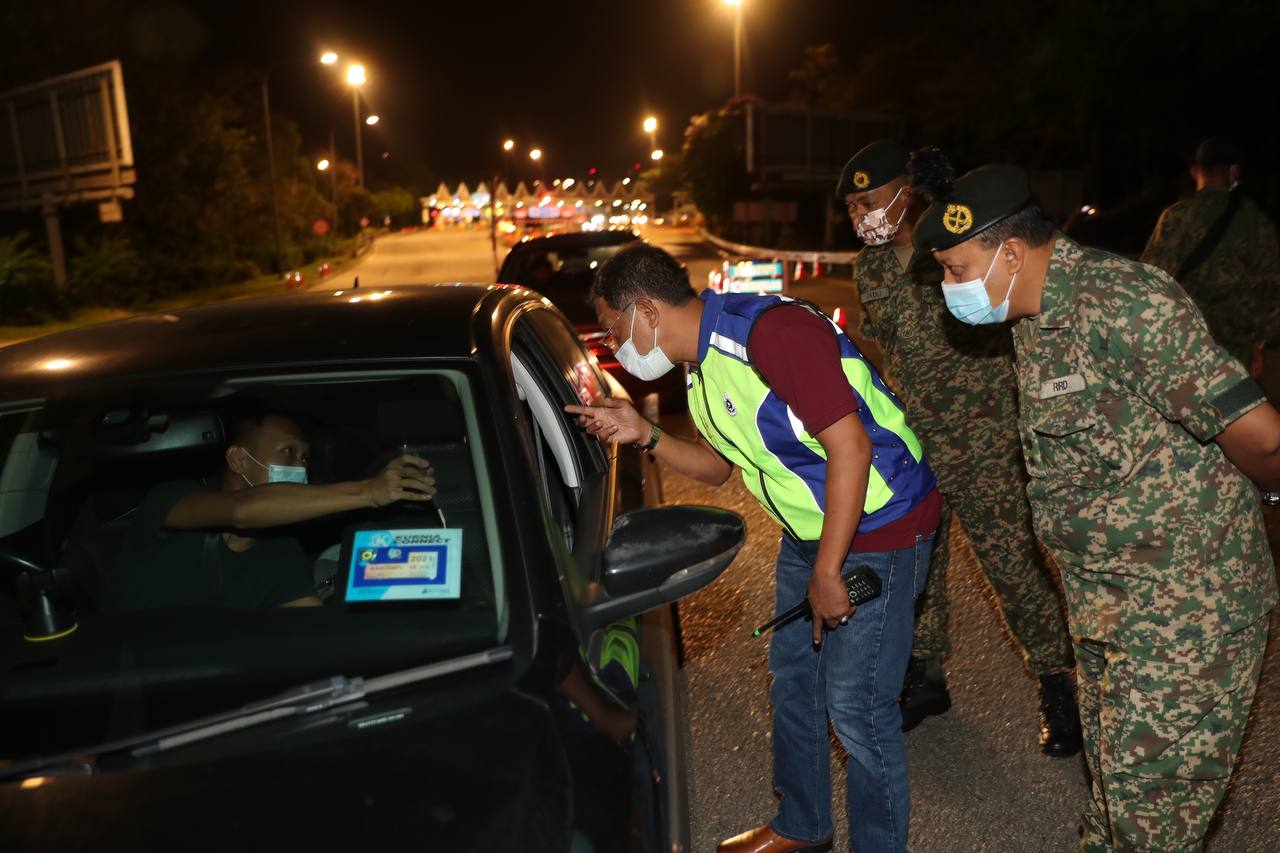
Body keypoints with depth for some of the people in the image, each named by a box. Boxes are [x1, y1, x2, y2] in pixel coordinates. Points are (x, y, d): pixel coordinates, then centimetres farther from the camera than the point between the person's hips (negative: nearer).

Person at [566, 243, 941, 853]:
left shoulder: (772, 332, -26)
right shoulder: (703, 365, 5)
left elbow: (850, 446, -28)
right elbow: (717, 466, 15)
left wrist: (826, 573, -23)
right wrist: (643, 434, -2)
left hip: (879, 528, -9)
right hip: (808, 529, 9)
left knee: (855, 704, -2)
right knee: (791, 675, 18)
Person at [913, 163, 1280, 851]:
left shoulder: (1123, 302, -26)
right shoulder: (1034, 316, 5)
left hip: (1185, 600, -9)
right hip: (1104, 593, 9)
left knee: (1153, 793, 4)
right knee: (1112, 769, 24)